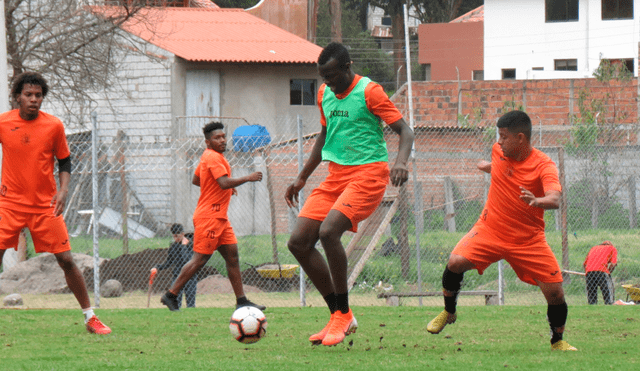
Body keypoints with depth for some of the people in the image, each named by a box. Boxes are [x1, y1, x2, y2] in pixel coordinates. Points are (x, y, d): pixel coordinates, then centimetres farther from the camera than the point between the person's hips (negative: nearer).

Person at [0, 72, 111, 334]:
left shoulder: (54, 126, -3)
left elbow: (64, 161, 8)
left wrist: (63, 190, -8)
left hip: (45, 204, 0)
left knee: (66, 260, -2)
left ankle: (90, 317, 9)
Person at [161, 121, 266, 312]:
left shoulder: (207, 157, 16)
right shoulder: (214, 157, -15)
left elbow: (195, 180, 28)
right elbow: (224, 183, -27)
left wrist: (227, 188, 25)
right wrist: (248, 178, -18)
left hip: (219, 217, 11)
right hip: (209, 216, -11)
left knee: (232, 255, 6)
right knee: (200, 259, -8)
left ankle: (241, 300, 6)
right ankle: (171, 295, -3)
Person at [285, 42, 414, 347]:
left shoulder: (369, 92, -9)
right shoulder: (324, 94, 12)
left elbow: (405, 131, -11)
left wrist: (401, 161, -31)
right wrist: (302, 178, 27)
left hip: (367, 173, -8)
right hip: (336, 174, 8)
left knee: (328, 231, -28)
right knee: (298, 242, -4)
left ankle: (343, 315, -13)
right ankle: (338, 316, 6)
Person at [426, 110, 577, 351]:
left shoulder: (543, 165, -17)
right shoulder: (498, 151, -3)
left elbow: (555, 200, -34)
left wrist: (537, 201, -54)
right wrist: (488, 168, 41)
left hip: (528, 239, -3)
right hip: (490, 230, 3)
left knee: (555, 293, -9)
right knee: (456, 262, -20)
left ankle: (557, 341, 17)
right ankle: (448, 313, 6)